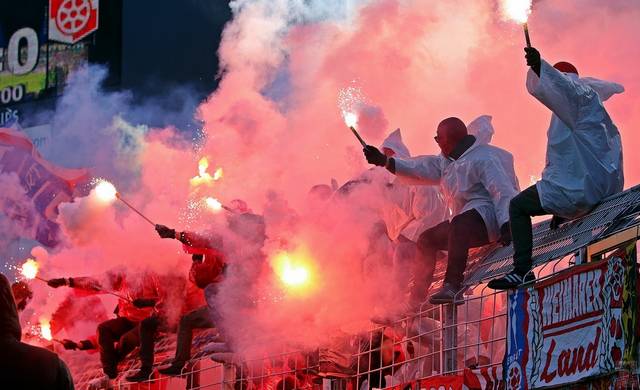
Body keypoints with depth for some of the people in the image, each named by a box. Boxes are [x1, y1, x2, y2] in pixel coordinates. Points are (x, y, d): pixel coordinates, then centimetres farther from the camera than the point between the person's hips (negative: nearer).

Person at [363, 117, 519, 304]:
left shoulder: (484, 160, -14)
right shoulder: (449, 161, 17)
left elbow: (503, 191, -22)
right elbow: (423, 169, 15)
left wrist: (506, 226, -35)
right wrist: (385, 161, 8)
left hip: (488, 215, -11)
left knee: (459, 225, -39)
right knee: (426, 240, 11)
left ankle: (452, 285, -49)